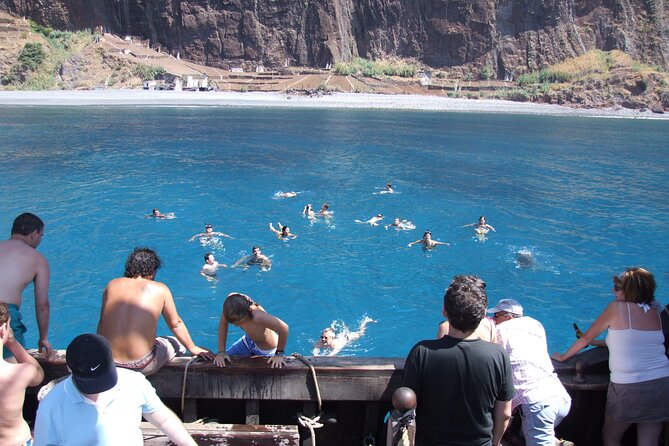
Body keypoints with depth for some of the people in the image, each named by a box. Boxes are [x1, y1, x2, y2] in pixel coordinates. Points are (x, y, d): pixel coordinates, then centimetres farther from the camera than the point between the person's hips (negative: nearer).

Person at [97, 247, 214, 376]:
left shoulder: (112, 285, 3)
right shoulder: (160, 289, -4)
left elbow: (101, 324, 13)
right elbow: (176, 324, 7)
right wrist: (193, 349, 22)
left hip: (109, 364, 3)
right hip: (142, 367, -3)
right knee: (178, 344, 23)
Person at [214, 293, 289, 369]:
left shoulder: (258, 317, -48)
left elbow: (284, 328, -39)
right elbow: (223, 324, -13)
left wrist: (279, 354, -23)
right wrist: (221, 352, -12)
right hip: (248, 342, 6)